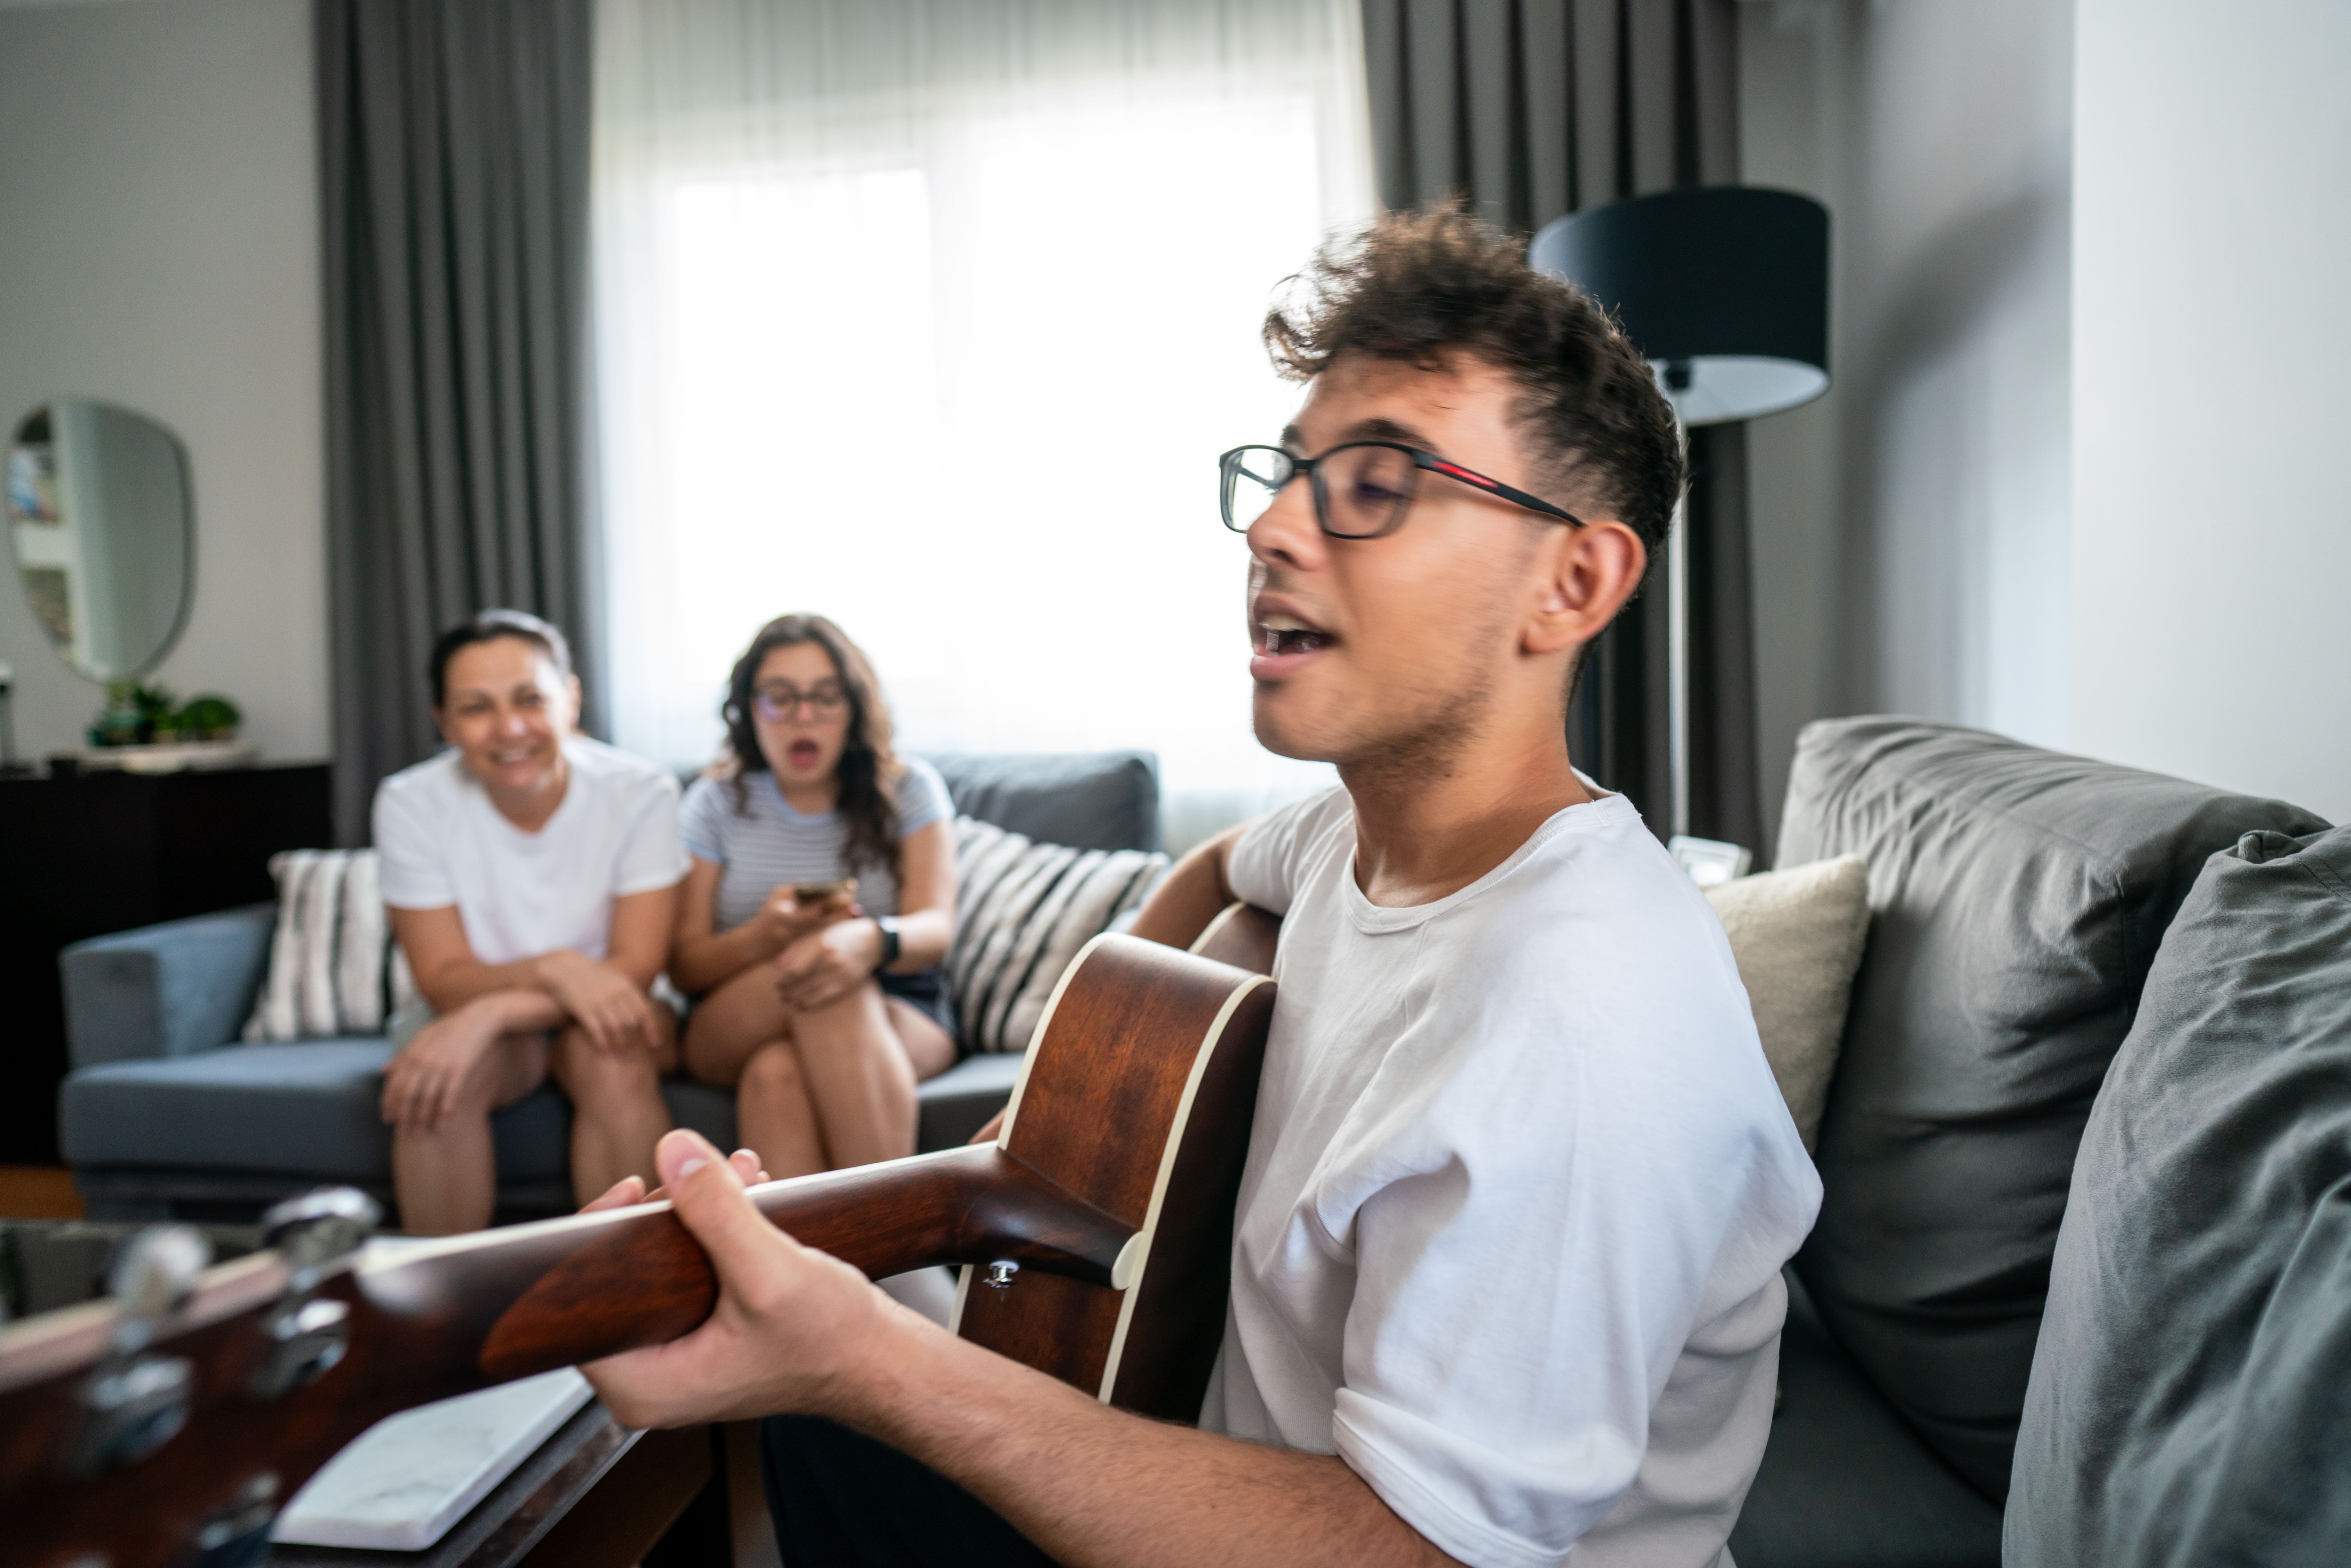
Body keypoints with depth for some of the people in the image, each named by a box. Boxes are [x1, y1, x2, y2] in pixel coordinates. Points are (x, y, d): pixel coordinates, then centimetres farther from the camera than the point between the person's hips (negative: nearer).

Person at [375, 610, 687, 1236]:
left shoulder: (640, 793, -16)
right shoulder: (411, 803, -12)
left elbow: (634, 971, -20)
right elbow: (443, 981, -13)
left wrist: (488, 1013, -32)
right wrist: (554, 969, -33)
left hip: (597, 1016, -1)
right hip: (469, 1014, 1)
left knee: (616, 1060, -32)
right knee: (432, 1085, -30)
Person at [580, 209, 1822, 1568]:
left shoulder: (1574, 1025, -34)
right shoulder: (1385, 827, -4)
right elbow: (1225, 869, 19)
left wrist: (865, 1360, -37)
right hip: (1265, 1443, 7)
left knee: (833, 1422, -9)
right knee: (818, 1415, 13)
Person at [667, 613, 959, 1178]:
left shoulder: (907, 788, 6)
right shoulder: (715, 802, 9)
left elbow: (935, 931, -10)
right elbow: (684, 966, 0)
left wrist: (873, 941, -36)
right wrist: (763, 938, -25)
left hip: (896, 1016, -1)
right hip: (736, 1029, 1)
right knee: (776, 1072, -37)